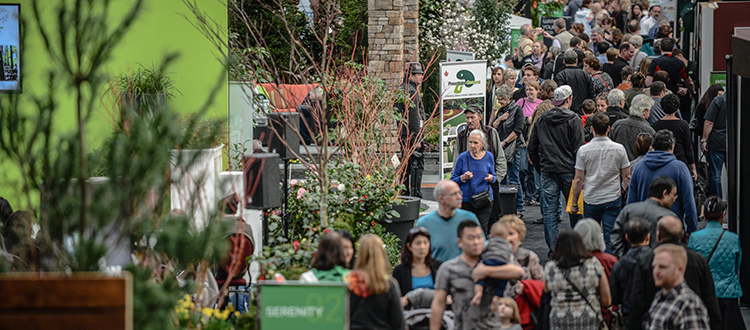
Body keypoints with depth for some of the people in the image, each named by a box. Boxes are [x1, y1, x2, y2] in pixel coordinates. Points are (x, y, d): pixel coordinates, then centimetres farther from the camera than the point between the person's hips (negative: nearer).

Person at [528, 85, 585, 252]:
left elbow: (532, 147, 11)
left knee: (549, 210, 4)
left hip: (547, 171, 3)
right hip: (568, 170, -3)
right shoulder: (573, 120, -8)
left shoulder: (541, 119, 6)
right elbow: (578, 149, -9)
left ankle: (553, 247, 1)